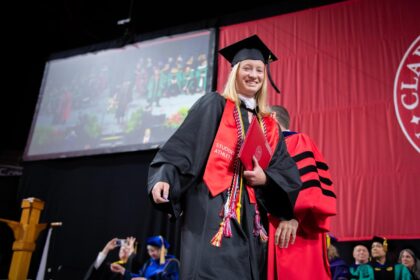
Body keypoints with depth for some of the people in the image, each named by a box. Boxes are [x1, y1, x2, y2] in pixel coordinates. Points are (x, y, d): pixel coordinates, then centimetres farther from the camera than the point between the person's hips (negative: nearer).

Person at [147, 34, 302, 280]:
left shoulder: (270, 127, 18)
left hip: (249, 217, 6)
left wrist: (265, 178, -8)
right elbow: (182, 146, -5)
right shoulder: (213, 105, 4)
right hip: (211, 209, -5)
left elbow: (289, 174, 12)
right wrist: (164, 177, -21)